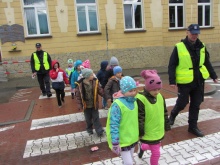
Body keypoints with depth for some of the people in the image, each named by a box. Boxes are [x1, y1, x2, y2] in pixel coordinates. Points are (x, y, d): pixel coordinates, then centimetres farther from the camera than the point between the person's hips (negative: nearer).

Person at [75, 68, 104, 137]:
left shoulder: (95, 82, -10)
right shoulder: (80, 84, -15)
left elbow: (100, 90, -3)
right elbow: (78, 94, -8)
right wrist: (79, 104, -10)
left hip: (94, 104, 0)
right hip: (86, 104, 0)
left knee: (96, 118, 7)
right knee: (88, 118, 17)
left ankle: (99, 131, 16)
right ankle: (89, 129, 39)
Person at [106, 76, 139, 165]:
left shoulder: (133, 101, -3)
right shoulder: (117, 104, -26)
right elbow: (114, 125, -25)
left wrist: (137, 133, 17)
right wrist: (115, 143, -23)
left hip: (133, 138, 7)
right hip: (123, 140, -7)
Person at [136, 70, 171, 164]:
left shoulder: (160, 97, -3)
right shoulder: (141, 99, -25)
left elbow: (164, 113, 8)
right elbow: (139, 118, -20)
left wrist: (166, 126, 13)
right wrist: (140, 132, -15)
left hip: (159, 130, 7)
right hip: (149, 133, -7)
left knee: (154, 146, 26)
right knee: (156, 153, 4)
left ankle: (142, 147, 56)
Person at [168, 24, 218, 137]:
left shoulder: (201, 47, 5)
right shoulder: (179, 47, -10)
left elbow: (207, 63, 16)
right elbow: (171, 66, -10)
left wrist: (214, 76, 16)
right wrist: (172, 81, -16)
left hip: (199, 81, 5)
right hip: (184, 82, -5)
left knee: (196, 105, 11)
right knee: (182, 103, 6)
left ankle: (193, 126, 25)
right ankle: (173, 115, 37)